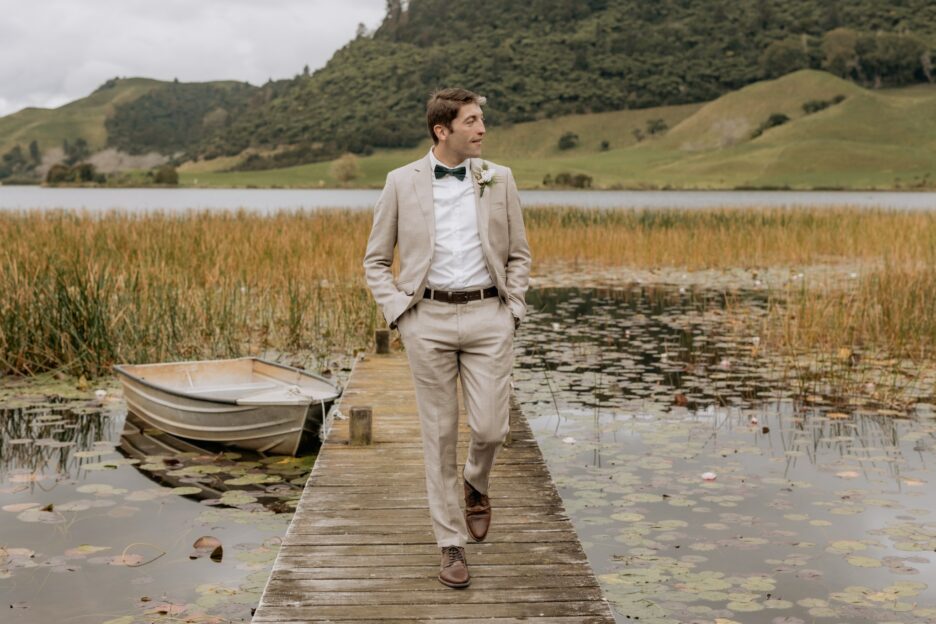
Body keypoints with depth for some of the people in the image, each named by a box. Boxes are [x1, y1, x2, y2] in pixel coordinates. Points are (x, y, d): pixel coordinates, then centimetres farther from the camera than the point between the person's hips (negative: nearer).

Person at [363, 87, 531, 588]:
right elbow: (375, 260, 7)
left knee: (490, 428, -5)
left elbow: (518, 254, 12)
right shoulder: (402, 182, 1)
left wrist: (512, 311, 2)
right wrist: (398, 313, -4)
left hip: (487, 316, 1)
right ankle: (451, 544, 16)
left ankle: (476, 484, 32)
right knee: (440, 434, 4)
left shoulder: (500, 180, 6)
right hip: (428, 320, -1)